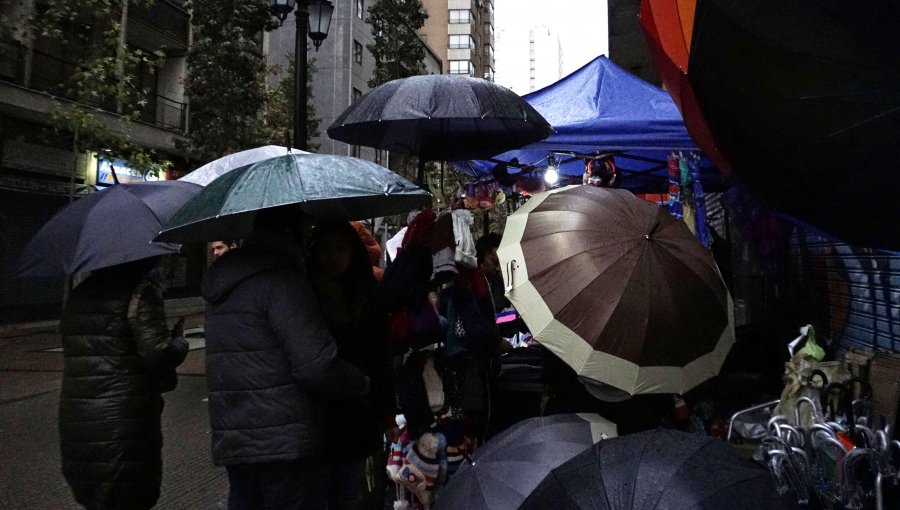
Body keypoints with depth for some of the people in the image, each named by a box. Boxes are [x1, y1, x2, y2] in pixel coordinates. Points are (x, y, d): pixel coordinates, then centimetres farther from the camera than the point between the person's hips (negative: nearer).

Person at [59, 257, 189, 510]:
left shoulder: (80, 293, 12)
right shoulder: (140, 289, -12)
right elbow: (158, 353, -20)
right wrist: (179, 344, 1)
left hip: (75, 421, 8)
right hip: (124, 422, -7)